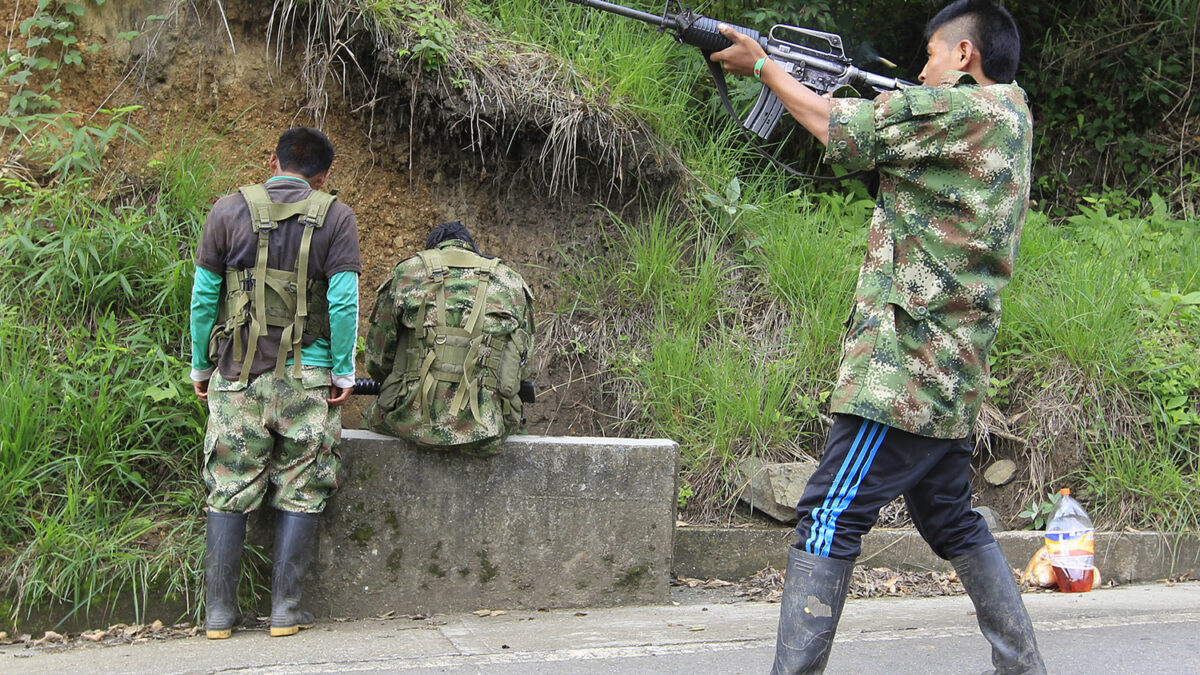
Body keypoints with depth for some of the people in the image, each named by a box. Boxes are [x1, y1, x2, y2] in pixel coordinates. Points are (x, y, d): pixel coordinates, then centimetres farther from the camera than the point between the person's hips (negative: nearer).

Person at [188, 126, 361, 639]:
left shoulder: (230, 210, 5)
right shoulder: (335, 218, 1)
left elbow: (204, 295, 4)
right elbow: (343, 300, -6)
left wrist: (201, 365, 12)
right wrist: (344, 371, 2)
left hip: (237, 372, 1)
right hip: (305, 374, -1)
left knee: (229, 491, 7)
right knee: (300, 490, 7)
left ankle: (219, 611, 9)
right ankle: (285, 608, 7)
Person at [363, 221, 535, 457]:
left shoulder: (406, 273, 10)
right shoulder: (510, 280, 15)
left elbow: (377, 357, 12)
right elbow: (522, 365, 18)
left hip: (417, 420, 0)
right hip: (486, 428, 1)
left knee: (373, 416, 32)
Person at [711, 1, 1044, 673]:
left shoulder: (969, 109, -9)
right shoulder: (1007, 121, 18)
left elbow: (842, 129, -4)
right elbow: (879, 123, 23)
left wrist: (762, 64, 10)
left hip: (908, 362, -10)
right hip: (954, 374, 10)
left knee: (830, 520, -9)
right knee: (954, 523, 20)